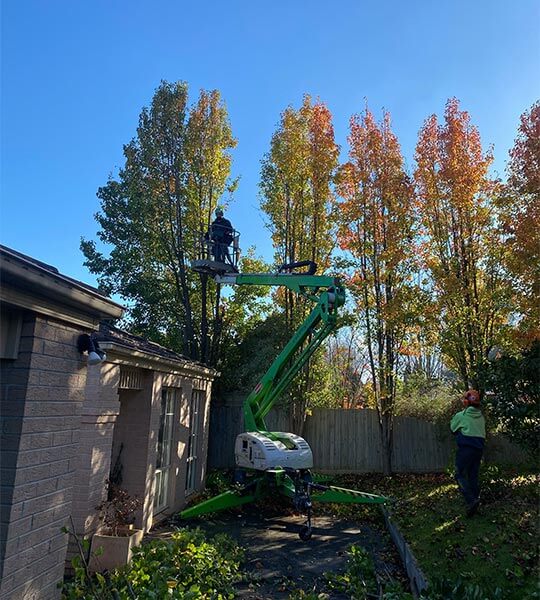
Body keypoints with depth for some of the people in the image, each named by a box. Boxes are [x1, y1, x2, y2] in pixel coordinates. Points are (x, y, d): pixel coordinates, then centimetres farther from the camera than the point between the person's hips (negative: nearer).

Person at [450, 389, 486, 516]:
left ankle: (471, 500, -18)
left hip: (466, 448, -6)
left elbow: (453, 428, 8)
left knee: (460, 475, -2)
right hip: (479, 448, 6)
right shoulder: (481, 417, 9)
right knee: (473, 476, 13)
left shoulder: (460, 415, -6)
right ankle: (476, 499, 14)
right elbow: (482, 431, 17)